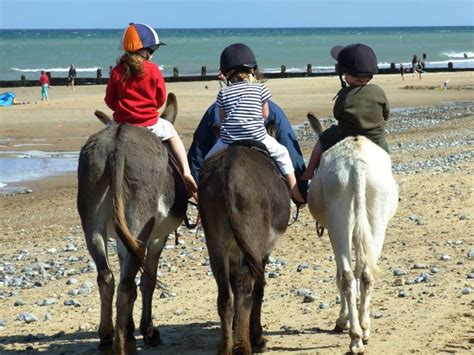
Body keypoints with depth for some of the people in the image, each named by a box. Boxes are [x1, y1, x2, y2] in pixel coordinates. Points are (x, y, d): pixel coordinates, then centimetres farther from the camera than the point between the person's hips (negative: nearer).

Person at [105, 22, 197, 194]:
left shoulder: (117, 71, -4)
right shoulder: (153, 69, -9)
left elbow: (110, 100, 1)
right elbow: (161, 99, -1)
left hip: (122, 122, 1)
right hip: (150, 124, -1)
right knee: (172, 134, 25)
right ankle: (186, 172, 12)